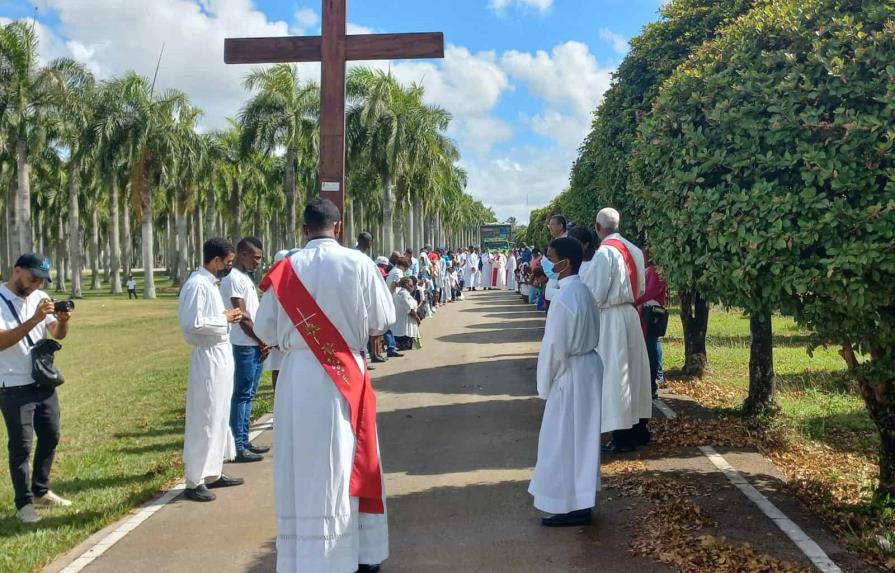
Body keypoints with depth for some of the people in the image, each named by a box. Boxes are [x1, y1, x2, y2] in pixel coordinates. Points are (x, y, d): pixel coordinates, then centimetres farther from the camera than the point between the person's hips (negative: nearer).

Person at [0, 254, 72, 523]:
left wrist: (63, 320, -18)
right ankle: (24, 503, 9)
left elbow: (58, 335, 4)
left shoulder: (41, 298, 5)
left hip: (44, 381, 7)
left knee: (50, 437, 15)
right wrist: (35, 319, -31)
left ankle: (41, 492, 30)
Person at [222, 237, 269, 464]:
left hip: (254, 346, 9)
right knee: (242, 395, -5)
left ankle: (244, 441, 22)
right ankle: (238, 447, -1)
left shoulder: (245, 277, 16)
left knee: (247, 395, 14)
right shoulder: (234, 278, -14)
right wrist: (262, 341, -8)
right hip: (244, 346, -9)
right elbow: (242, 316, -17)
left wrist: (261, 343, 7)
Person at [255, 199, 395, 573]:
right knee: (349, 462, 14)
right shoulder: (358, 264, -7)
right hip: (345, 375, 0)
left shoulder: (286, 269, -4)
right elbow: (383, 320, 0)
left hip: (297, 376, 0)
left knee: (304, 467, 8)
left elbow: (265, 329, 2)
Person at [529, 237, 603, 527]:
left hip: (570, 373, -10)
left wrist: (545, 384, -10)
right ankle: (580, 498, 29)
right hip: (587, 366, 10)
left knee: (565, 440, 2)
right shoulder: (582, 290, 6)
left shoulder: (564, 297, -23)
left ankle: (573, 507, 11)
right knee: (579, 437, 18)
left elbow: (555, 346, -22)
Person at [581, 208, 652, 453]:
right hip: (631, 314, 8)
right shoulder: (634, 250, 6)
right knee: (634, 371, 14)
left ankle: (623, 436, 4)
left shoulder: (605, 252, -17)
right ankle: (639, 429, 23)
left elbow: (594, 293, -17)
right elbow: (640, 288, 14)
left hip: (610, 319, -8)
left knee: (614, 375, -1)